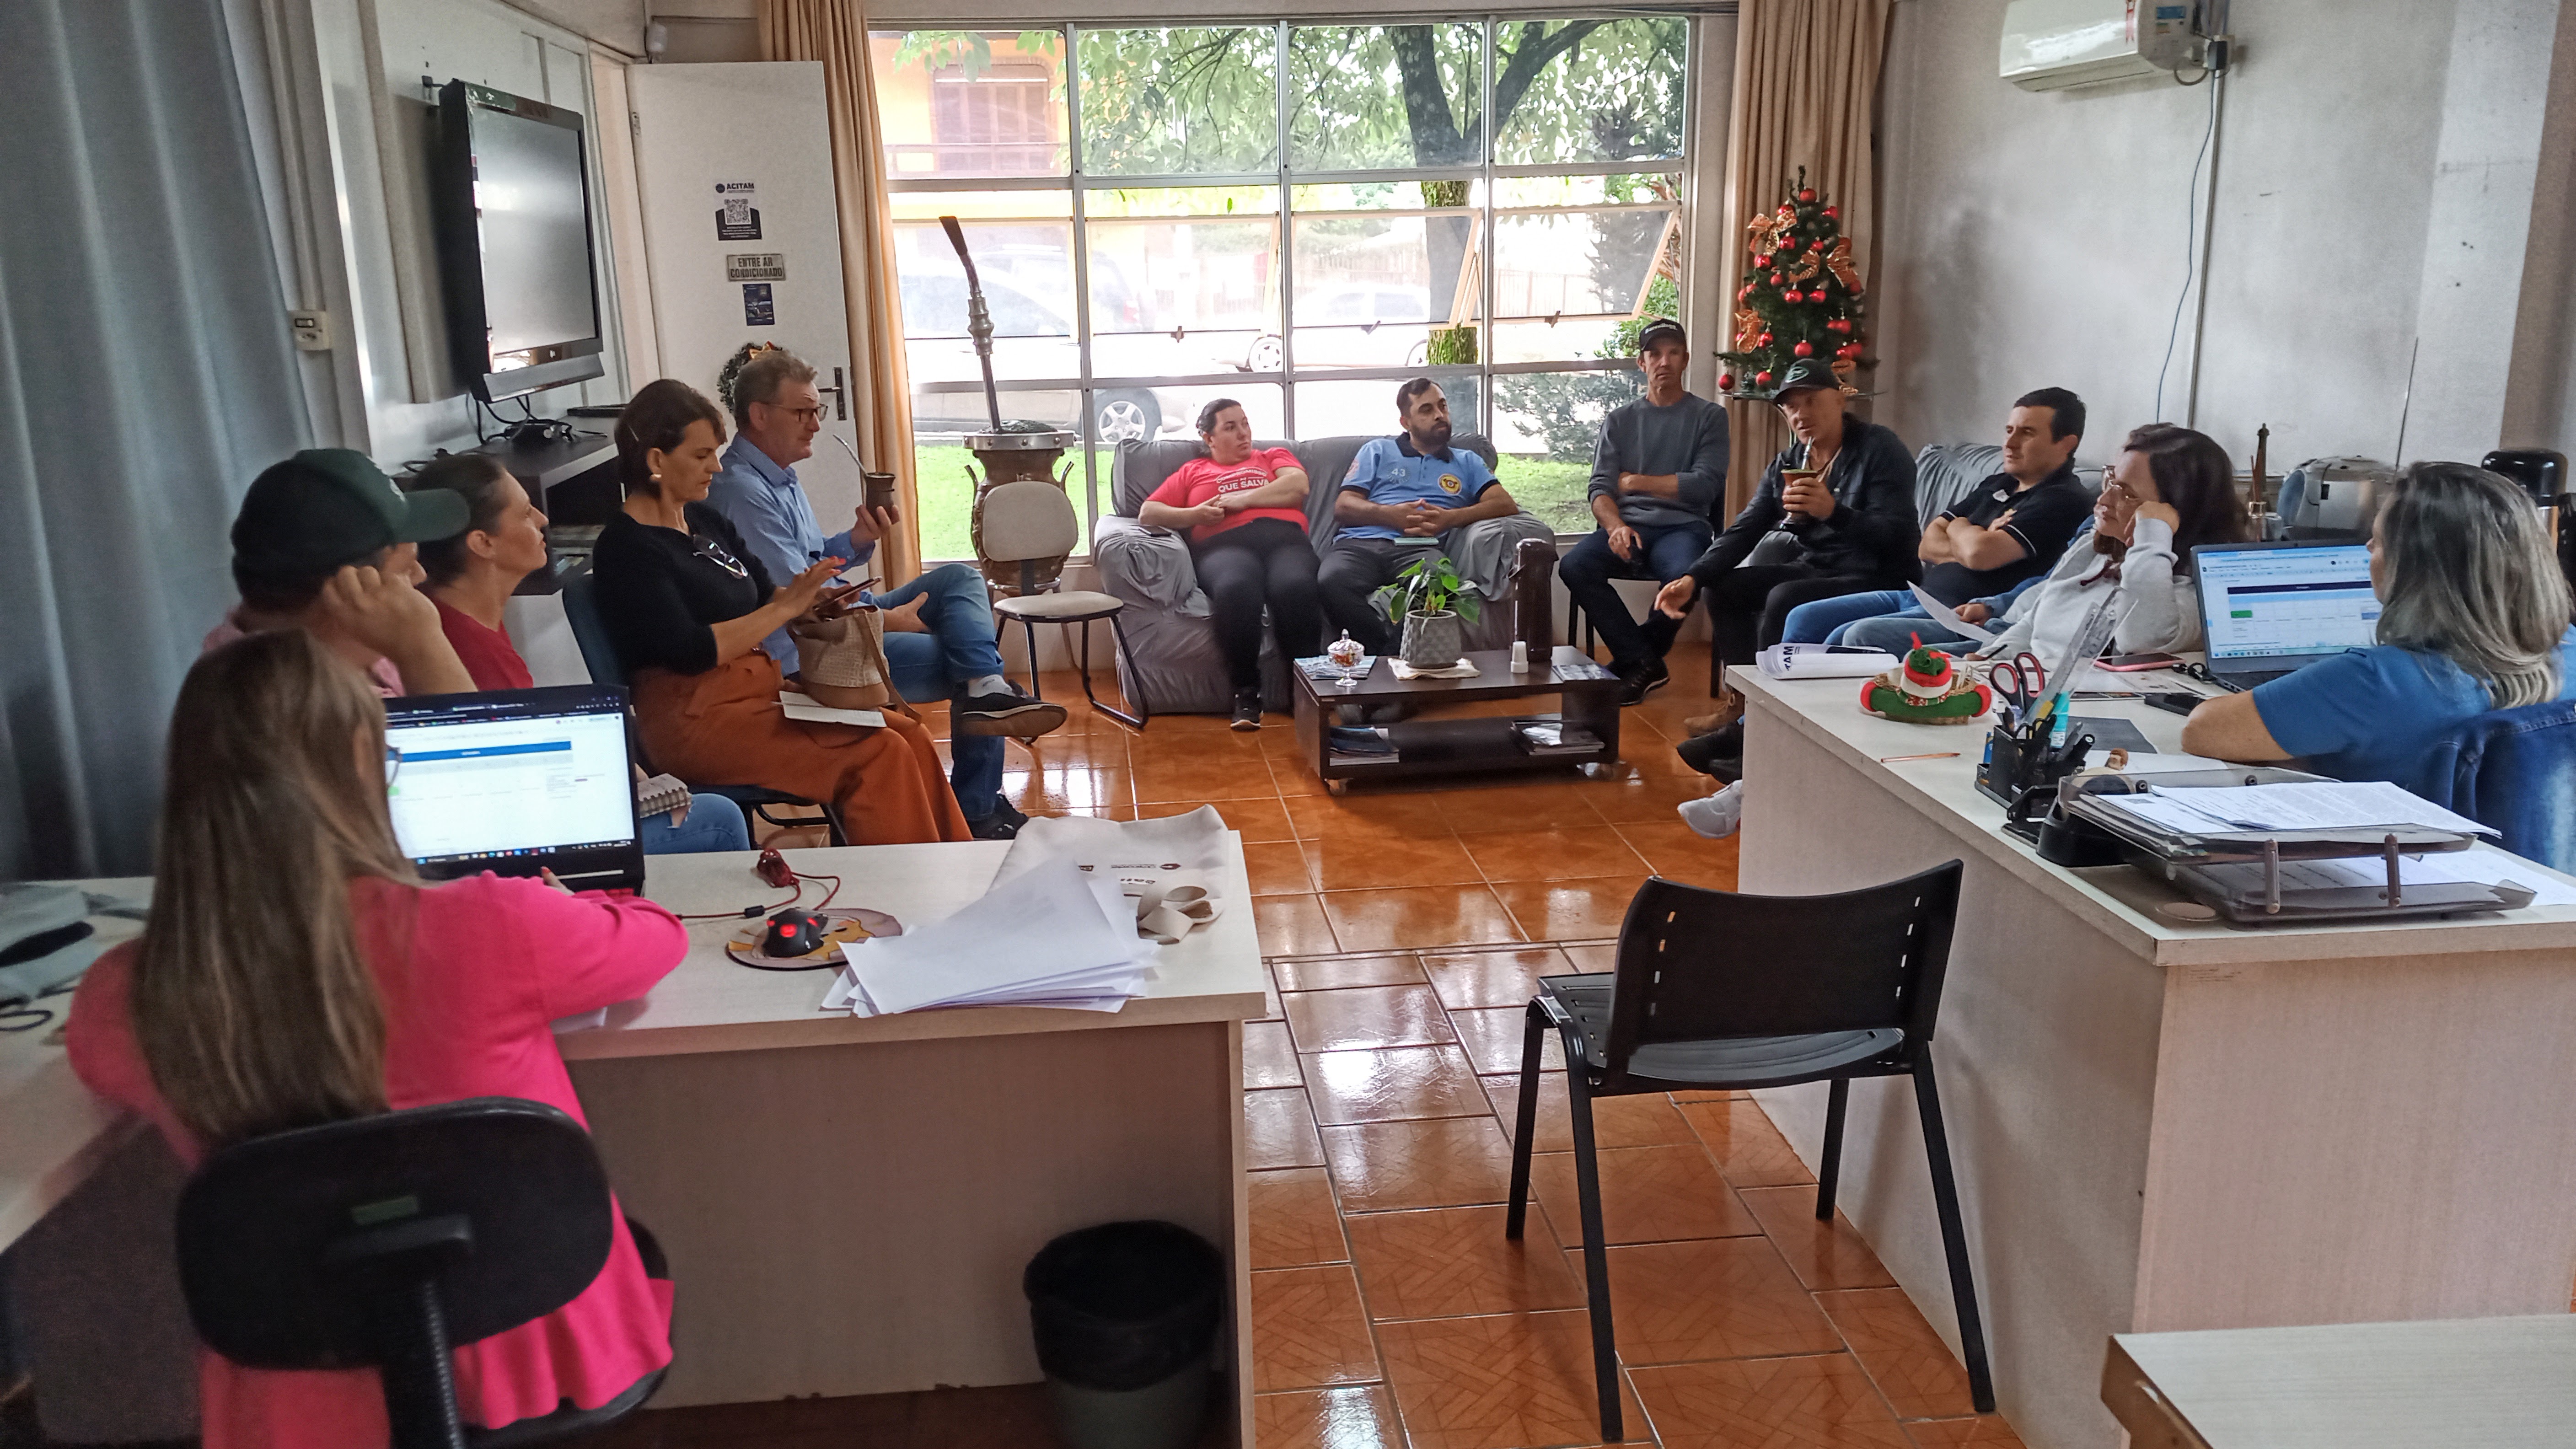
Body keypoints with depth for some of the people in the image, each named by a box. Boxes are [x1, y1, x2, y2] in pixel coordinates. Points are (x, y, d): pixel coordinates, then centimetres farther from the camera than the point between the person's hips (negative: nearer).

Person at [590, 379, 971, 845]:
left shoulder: (705, 522, 14)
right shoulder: (625, 548, -11)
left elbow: (766, 595, 17)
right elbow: (691, 651, -20)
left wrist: (813, 600, -5)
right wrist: (787, 607, -17)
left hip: (760, 689, 8)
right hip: (696, 718, -8)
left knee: (911, 736, -9)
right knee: (877, 754, -21)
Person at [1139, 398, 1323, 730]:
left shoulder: (1275, 457, 34)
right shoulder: (1192, 472, 33)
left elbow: (1298, 486, 11)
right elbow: (1147, 513, 23)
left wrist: (1241, 499, 4)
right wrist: (1193, 515, 5)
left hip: (1284, 537, 1)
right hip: (1226, 544, 0)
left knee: (1296, 587, -38)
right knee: (1235, 590, -40)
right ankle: (1246, 693, -30)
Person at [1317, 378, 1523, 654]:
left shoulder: (1466, 462, 29)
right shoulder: (1378, 451, 27)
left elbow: (1506, 504, 13)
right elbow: (1342, 507, 15)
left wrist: (1450, 518, -3)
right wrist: (1390, 515, -4)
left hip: (1417, 548, 0)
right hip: (1359, 543, 0)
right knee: (1331, 581, -38)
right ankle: (1388, 648, -26)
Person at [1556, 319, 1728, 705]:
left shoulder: (1709, 416, 11)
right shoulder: (1619, 420, 17)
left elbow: (1705, 486, -2)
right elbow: (1600, 489, 6)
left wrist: (1635, 482, 2)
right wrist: (1616, 527, -16)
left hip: (1682, 526, -2)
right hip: (1627, 525, 3)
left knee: (1684, 575, -37)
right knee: (1575, 567, -29)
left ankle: (1634, 661, -9)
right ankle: (1645, 663, -16)